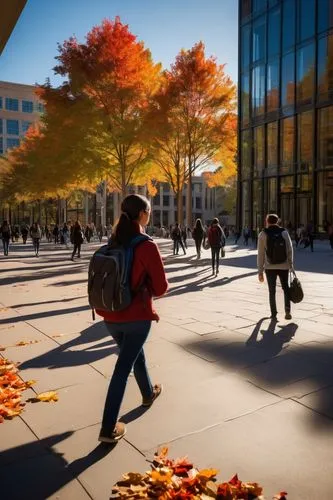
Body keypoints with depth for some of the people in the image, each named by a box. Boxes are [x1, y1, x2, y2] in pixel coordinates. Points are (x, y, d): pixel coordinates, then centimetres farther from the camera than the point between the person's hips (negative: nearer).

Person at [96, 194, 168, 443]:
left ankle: (149, 393, 50)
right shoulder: (147, 246, -17)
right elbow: (161, 287, -14)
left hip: (111, 316, 7)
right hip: (137, 316, -6)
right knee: (123, 367, 3)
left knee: (136, 354, 27)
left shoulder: (113, 243, 1)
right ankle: (109, 428, 10)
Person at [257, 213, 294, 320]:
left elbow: (261, 254, -5)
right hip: (284, 266, 1)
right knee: (286, 288, 18)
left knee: (272, 291, 12)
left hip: (270, 267, -1)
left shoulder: (263, 234, -4)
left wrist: (260, 271, -1)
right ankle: (287, 311, 8)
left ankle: (274, 314, 15)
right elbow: (290, 250, -4)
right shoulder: (284, 232, -1)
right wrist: (291, 265, 4)